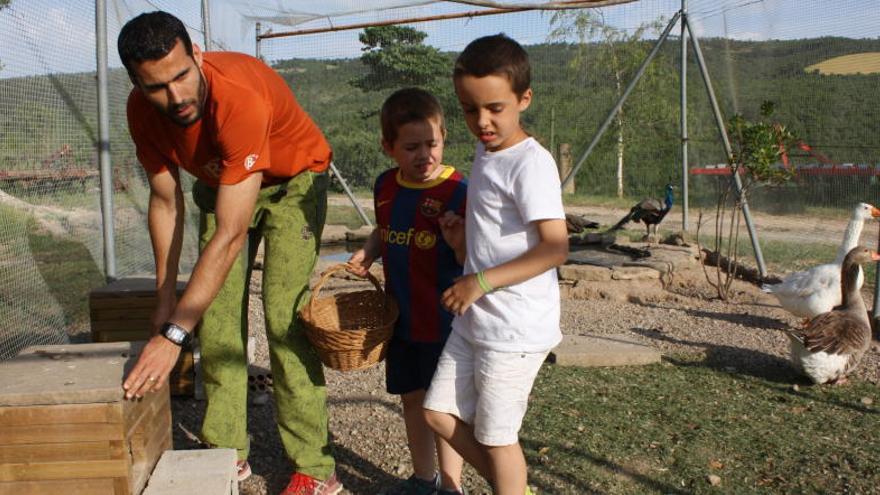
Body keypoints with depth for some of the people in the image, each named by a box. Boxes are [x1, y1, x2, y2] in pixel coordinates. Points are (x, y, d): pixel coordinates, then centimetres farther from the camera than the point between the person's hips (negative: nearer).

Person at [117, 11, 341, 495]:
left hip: (290, 181, -6)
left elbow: (231, 234, -43)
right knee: (215, 312, -2)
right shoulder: (142, 110, -20)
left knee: (283, 314, -17)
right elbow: (165, 201, -6)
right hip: (220, 183, 6)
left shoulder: (241, 99, -40)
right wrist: (165, 299, -4)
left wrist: (173, 333, -42)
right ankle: (227, 453, 12)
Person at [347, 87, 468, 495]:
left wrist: (459, 243, -35)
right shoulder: (386, 185, 4)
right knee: (411, 398, 19)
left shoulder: (458, 191, -16)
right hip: (401, 315, 7)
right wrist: (367, 253, 5)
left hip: (442, 318, -7)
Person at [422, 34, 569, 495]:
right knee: (439, 412, 15)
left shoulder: (531, 163, -18)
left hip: (515, 330, -9)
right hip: (472, 320, 9)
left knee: (494, 435, 5)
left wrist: (483, 281, -25)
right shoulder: (485, 151, 9)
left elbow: (555, 247, -25)